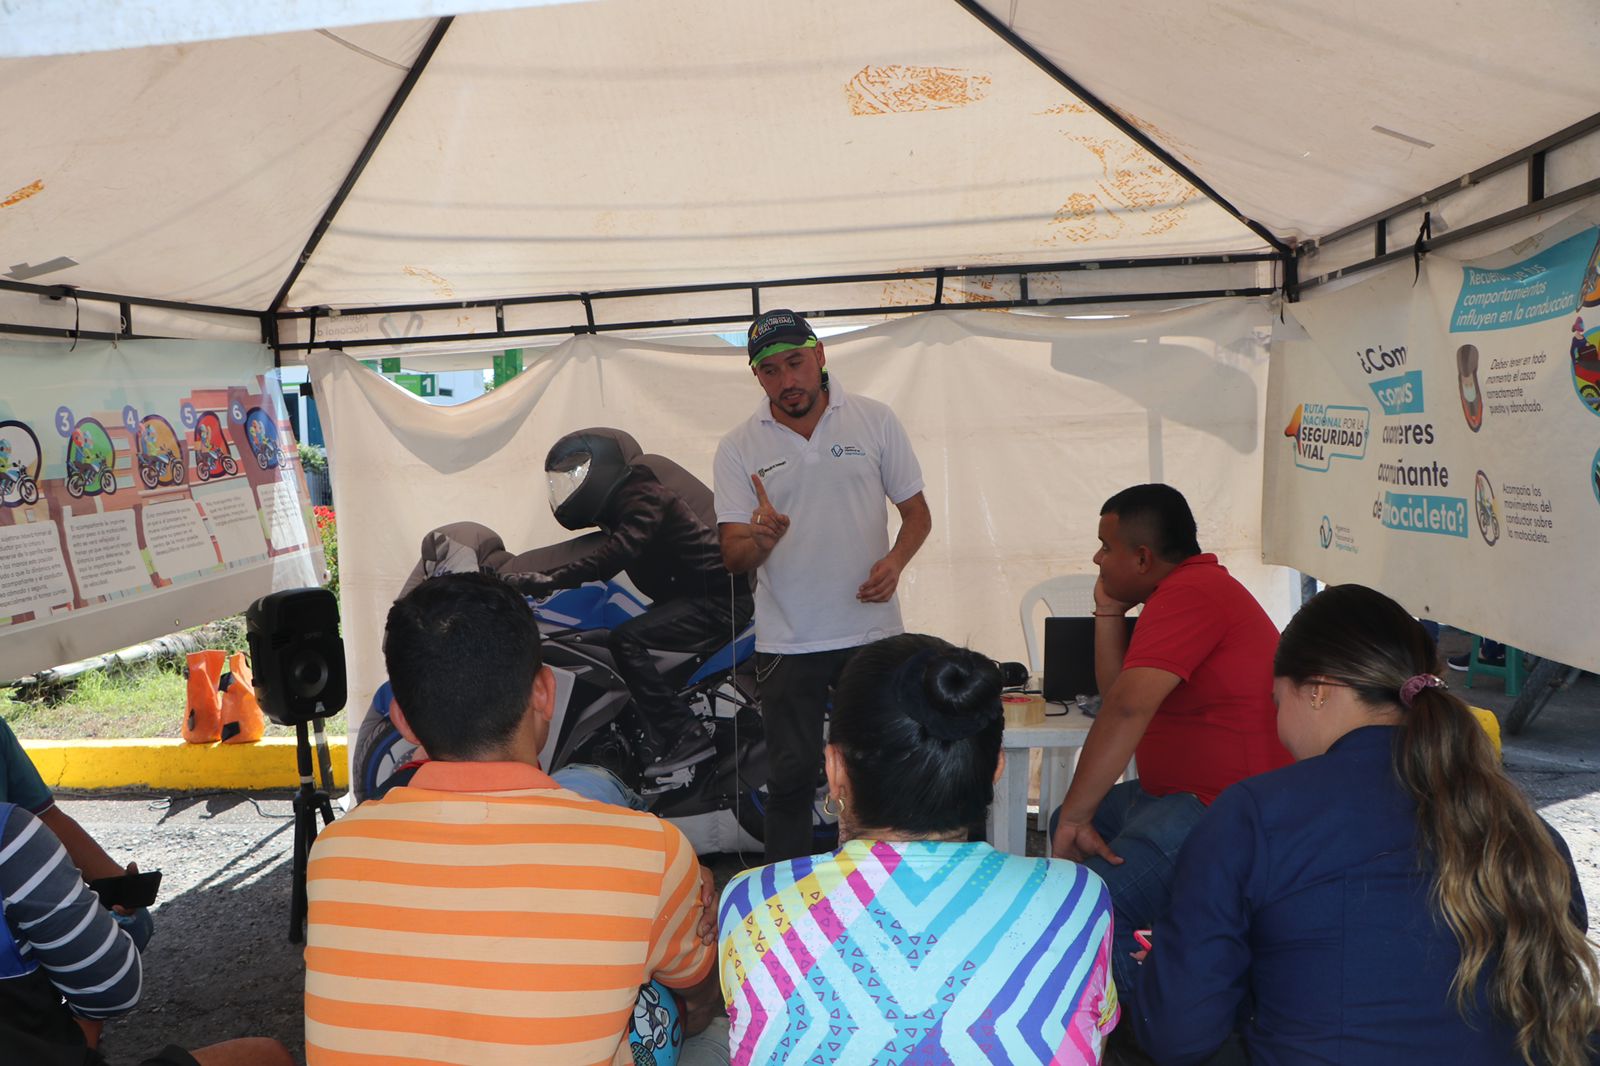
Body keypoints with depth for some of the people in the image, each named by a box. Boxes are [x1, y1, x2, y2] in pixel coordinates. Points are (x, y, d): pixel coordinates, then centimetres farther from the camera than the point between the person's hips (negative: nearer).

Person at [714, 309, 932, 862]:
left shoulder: (874, 420, 1)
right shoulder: (738, 448, 0)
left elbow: (917, 511, 8)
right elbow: (733, 556, -4)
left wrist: (895, 560, -12)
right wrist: (761, 538, -27)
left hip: (873, 632, 1)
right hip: (787, 643, -1)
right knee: (791, 776, 6)